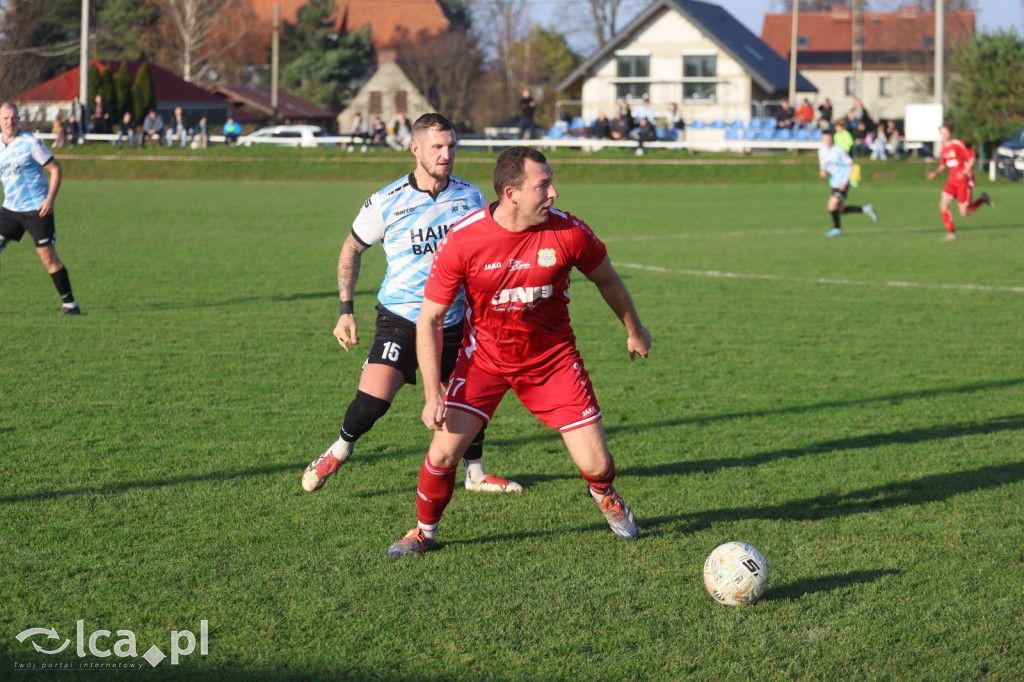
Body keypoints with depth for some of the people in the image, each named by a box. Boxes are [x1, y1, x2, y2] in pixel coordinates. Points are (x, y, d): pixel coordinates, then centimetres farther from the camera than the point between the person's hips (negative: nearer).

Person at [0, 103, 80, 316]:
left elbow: (55, 169, -8)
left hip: (37, 209, -5)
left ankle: (69, 303, 3)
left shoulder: (30, 143, -10)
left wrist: (50, 199, -16)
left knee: (48, 256, -7)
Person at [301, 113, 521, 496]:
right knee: (372, 401, -19)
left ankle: (475, 474, 32)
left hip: (454, 321, 4)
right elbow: (351, 250, 5)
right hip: (400, 318, -4)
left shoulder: (470, 196, 1)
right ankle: (340, 449, 10)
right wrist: (346, 311, 0)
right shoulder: (386, 203, -9)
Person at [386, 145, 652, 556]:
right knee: (444, 449, -15)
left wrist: (634, 330, 19)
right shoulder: (462, 241, -21)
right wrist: (432, 395, -17)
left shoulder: (567, 231, -16)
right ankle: (424, 531, 14)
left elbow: (606, 279, 6)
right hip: (484, 356, -1)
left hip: (552, 356, 1)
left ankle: (604, 496, 34)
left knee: (595, 465, -5)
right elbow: (429, 319, -12)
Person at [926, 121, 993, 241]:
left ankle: (982, 199, 21)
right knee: (943, 205, -12)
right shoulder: (944, 148, 8)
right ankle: (951, 232, -4)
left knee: (964, 213, -3)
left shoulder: (958, 145, -13)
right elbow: (943, 165, 19)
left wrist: (965, 173, -27)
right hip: (952, 181, 6)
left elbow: (972, 159, -14)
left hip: (964, 181, -6)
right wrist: (935, 173, 1)